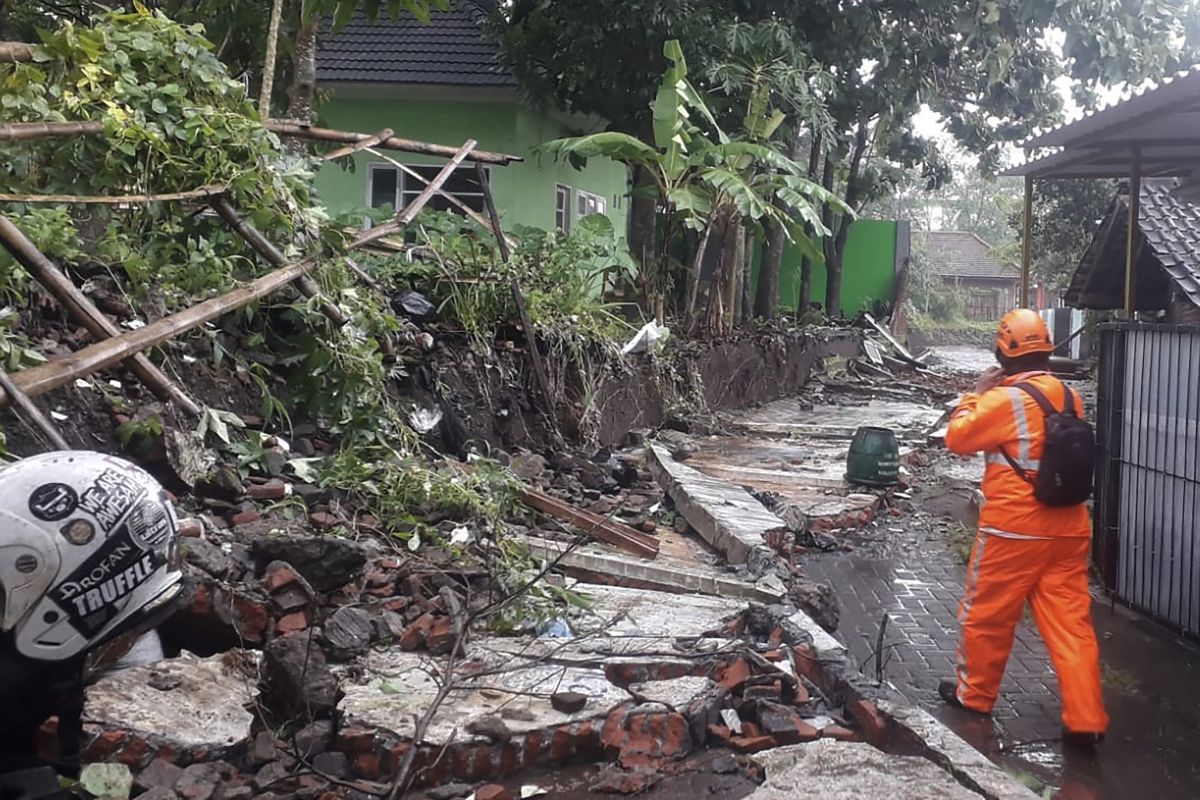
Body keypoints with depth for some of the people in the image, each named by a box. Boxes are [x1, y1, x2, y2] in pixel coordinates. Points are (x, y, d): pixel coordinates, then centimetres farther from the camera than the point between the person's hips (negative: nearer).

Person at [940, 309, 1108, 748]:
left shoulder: (1004, 399, -15)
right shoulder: (1070, 396, 4)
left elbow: (957, 437, -4)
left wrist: (977, 393, 8)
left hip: (1014, 530, -6)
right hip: (1069, 529, 6)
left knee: (985, 613, 12)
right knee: (1071, 621, 7)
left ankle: (974, 694, 27)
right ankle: (1086, 720, 6)